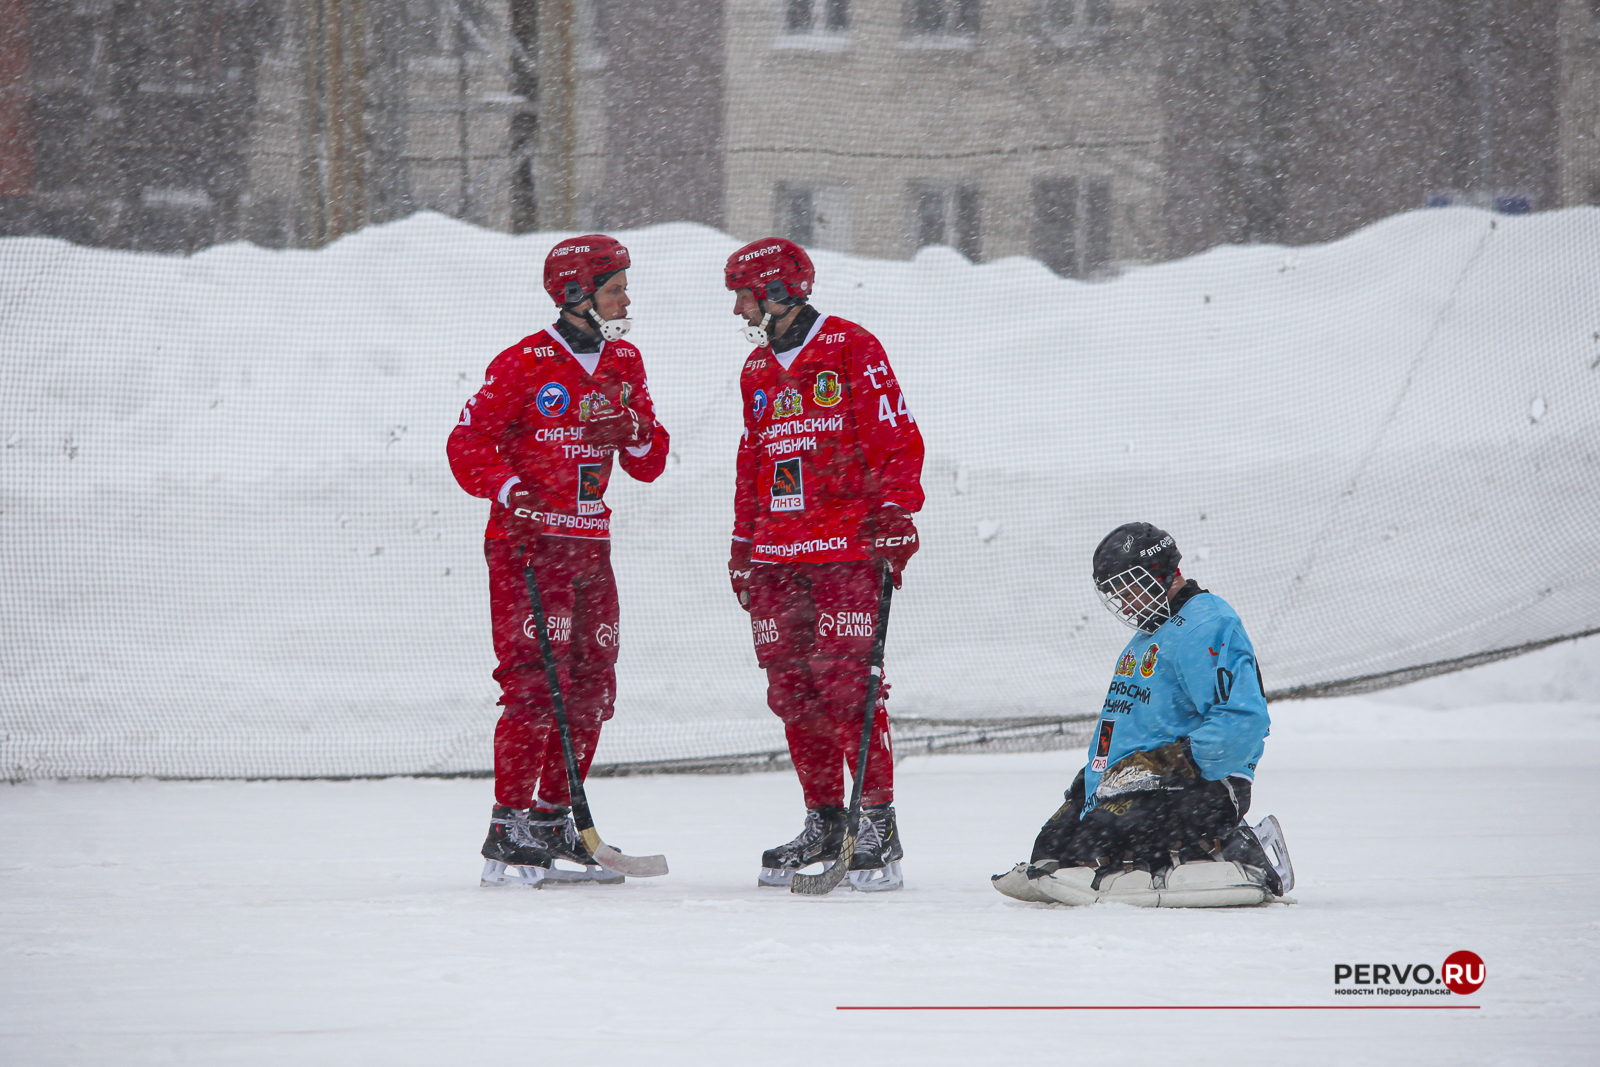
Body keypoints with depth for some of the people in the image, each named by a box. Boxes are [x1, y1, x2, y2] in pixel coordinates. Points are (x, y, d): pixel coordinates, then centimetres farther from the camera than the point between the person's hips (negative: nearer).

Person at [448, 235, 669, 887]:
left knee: (591, 686, 8)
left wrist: (633, 427, -8)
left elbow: (650, 465, 13)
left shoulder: (624, 364, 12)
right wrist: (509, 491, -23)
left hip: (590, 546, 7)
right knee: (536, 681, -13)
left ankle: (554, 820, 18)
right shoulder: (525, 363, -8)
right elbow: (468, 443, -8)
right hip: (527, 542, -7)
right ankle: (509, 830, -9)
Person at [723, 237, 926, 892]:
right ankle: (822, 823, 13)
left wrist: (895, 507, -16)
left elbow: (896, 437, -6)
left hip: (848, 547, -7)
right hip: (778, 556, 7)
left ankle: (878, 825, -11)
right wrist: (743, 542, 22)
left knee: (848, 685, -13)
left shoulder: (851, 350, -2)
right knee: (792, 692, 4)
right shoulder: (759, 370, 20)